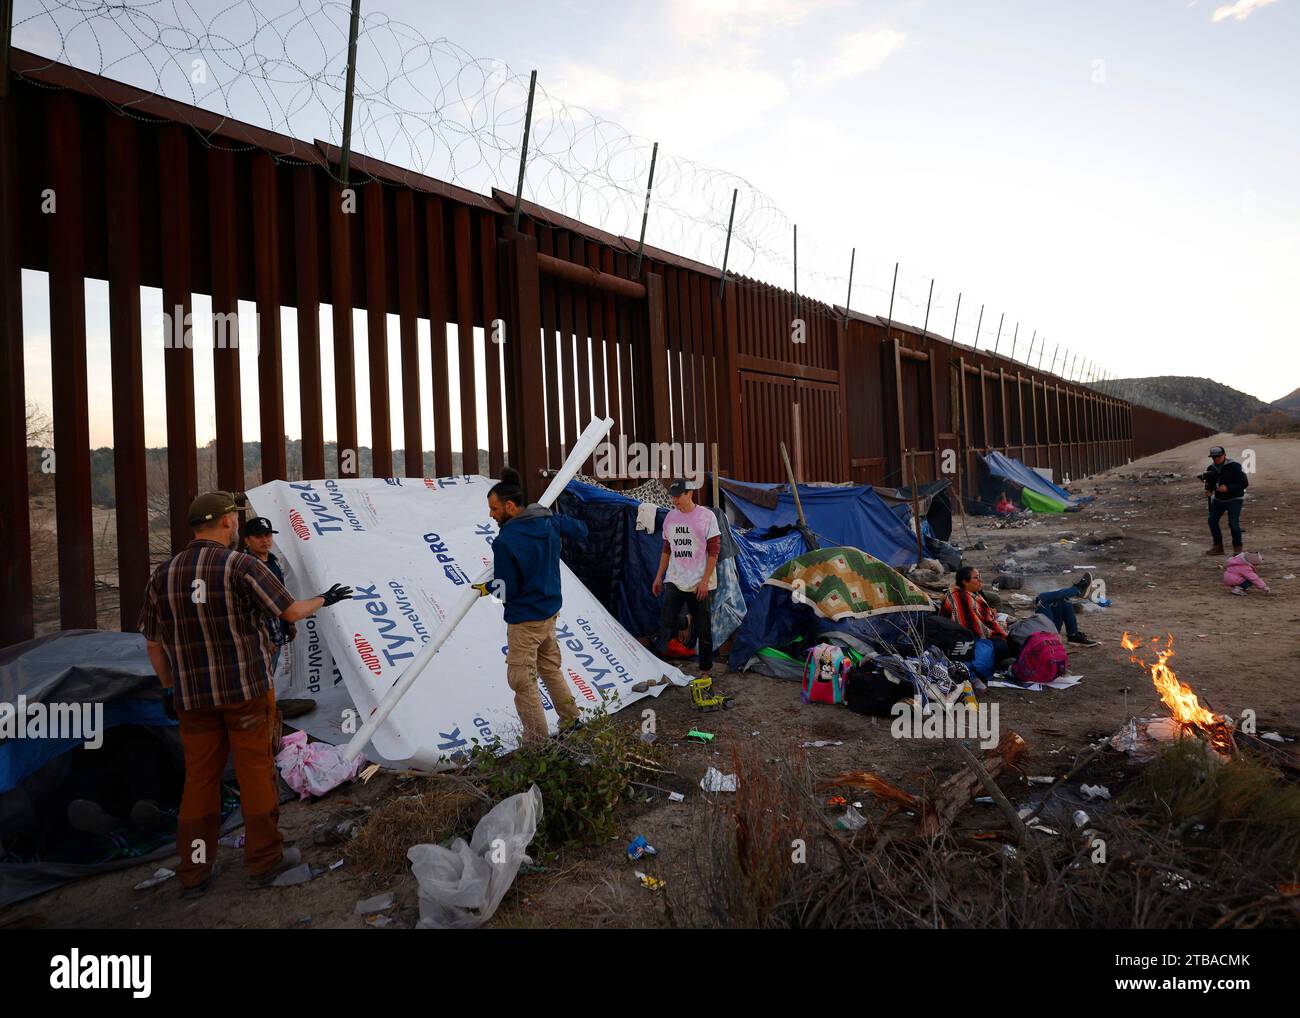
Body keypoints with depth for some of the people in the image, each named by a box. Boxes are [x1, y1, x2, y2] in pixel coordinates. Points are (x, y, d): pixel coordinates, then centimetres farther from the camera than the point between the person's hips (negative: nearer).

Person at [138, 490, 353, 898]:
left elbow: (153, 642, 7)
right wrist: (325, 600, 9)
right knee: (256, 770, 7)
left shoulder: (163, 575, 2)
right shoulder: (242, 566, -13)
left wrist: (169, 687, 18)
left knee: (200, 777, 12)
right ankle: (265, 857, 17)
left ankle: (195, 872, 19)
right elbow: (291, 612, -10)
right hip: (244, 689, -4)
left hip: (192, 695, 5)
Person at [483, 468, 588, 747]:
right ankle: (571, 719, 36)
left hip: (524, 621, -8)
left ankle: (536, 743, 11)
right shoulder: (549, 521, -3)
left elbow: (506, 590, -17)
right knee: (550, 668, 24)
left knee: (522, 681, 4)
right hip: (550, 611, 8)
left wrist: (486, 587, 2)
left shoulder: (505, 541, -24)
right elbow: (581, 530, 15)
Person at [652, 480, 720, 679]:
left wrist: (705, 580, -14)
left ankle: (705, 669, 18)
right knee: (664, 625, -2)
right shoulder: (670, 516, 9)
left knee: (703, 629, 6)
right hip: (674, 581, 4)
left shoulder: (707, 515, -7)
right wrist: (658, 577, 14)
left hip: (699, 585, -4)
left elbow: (714, 550, -9)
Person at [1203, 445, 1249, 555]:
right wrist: (1208, 490, -9)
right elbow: (1209, 483, 15)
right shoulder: (1211, 469, 2)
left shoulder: (1234, 466, -15)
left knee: (1233, 523, -15)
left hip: (1234, 499, -6)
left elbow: (1244, 483, -17)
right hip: (1219, 499, 6)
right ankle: (1218, 547, 14)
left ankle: (1237, 548, 1)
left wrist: (1228, 488, -29)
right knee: (1212, 520, 1)